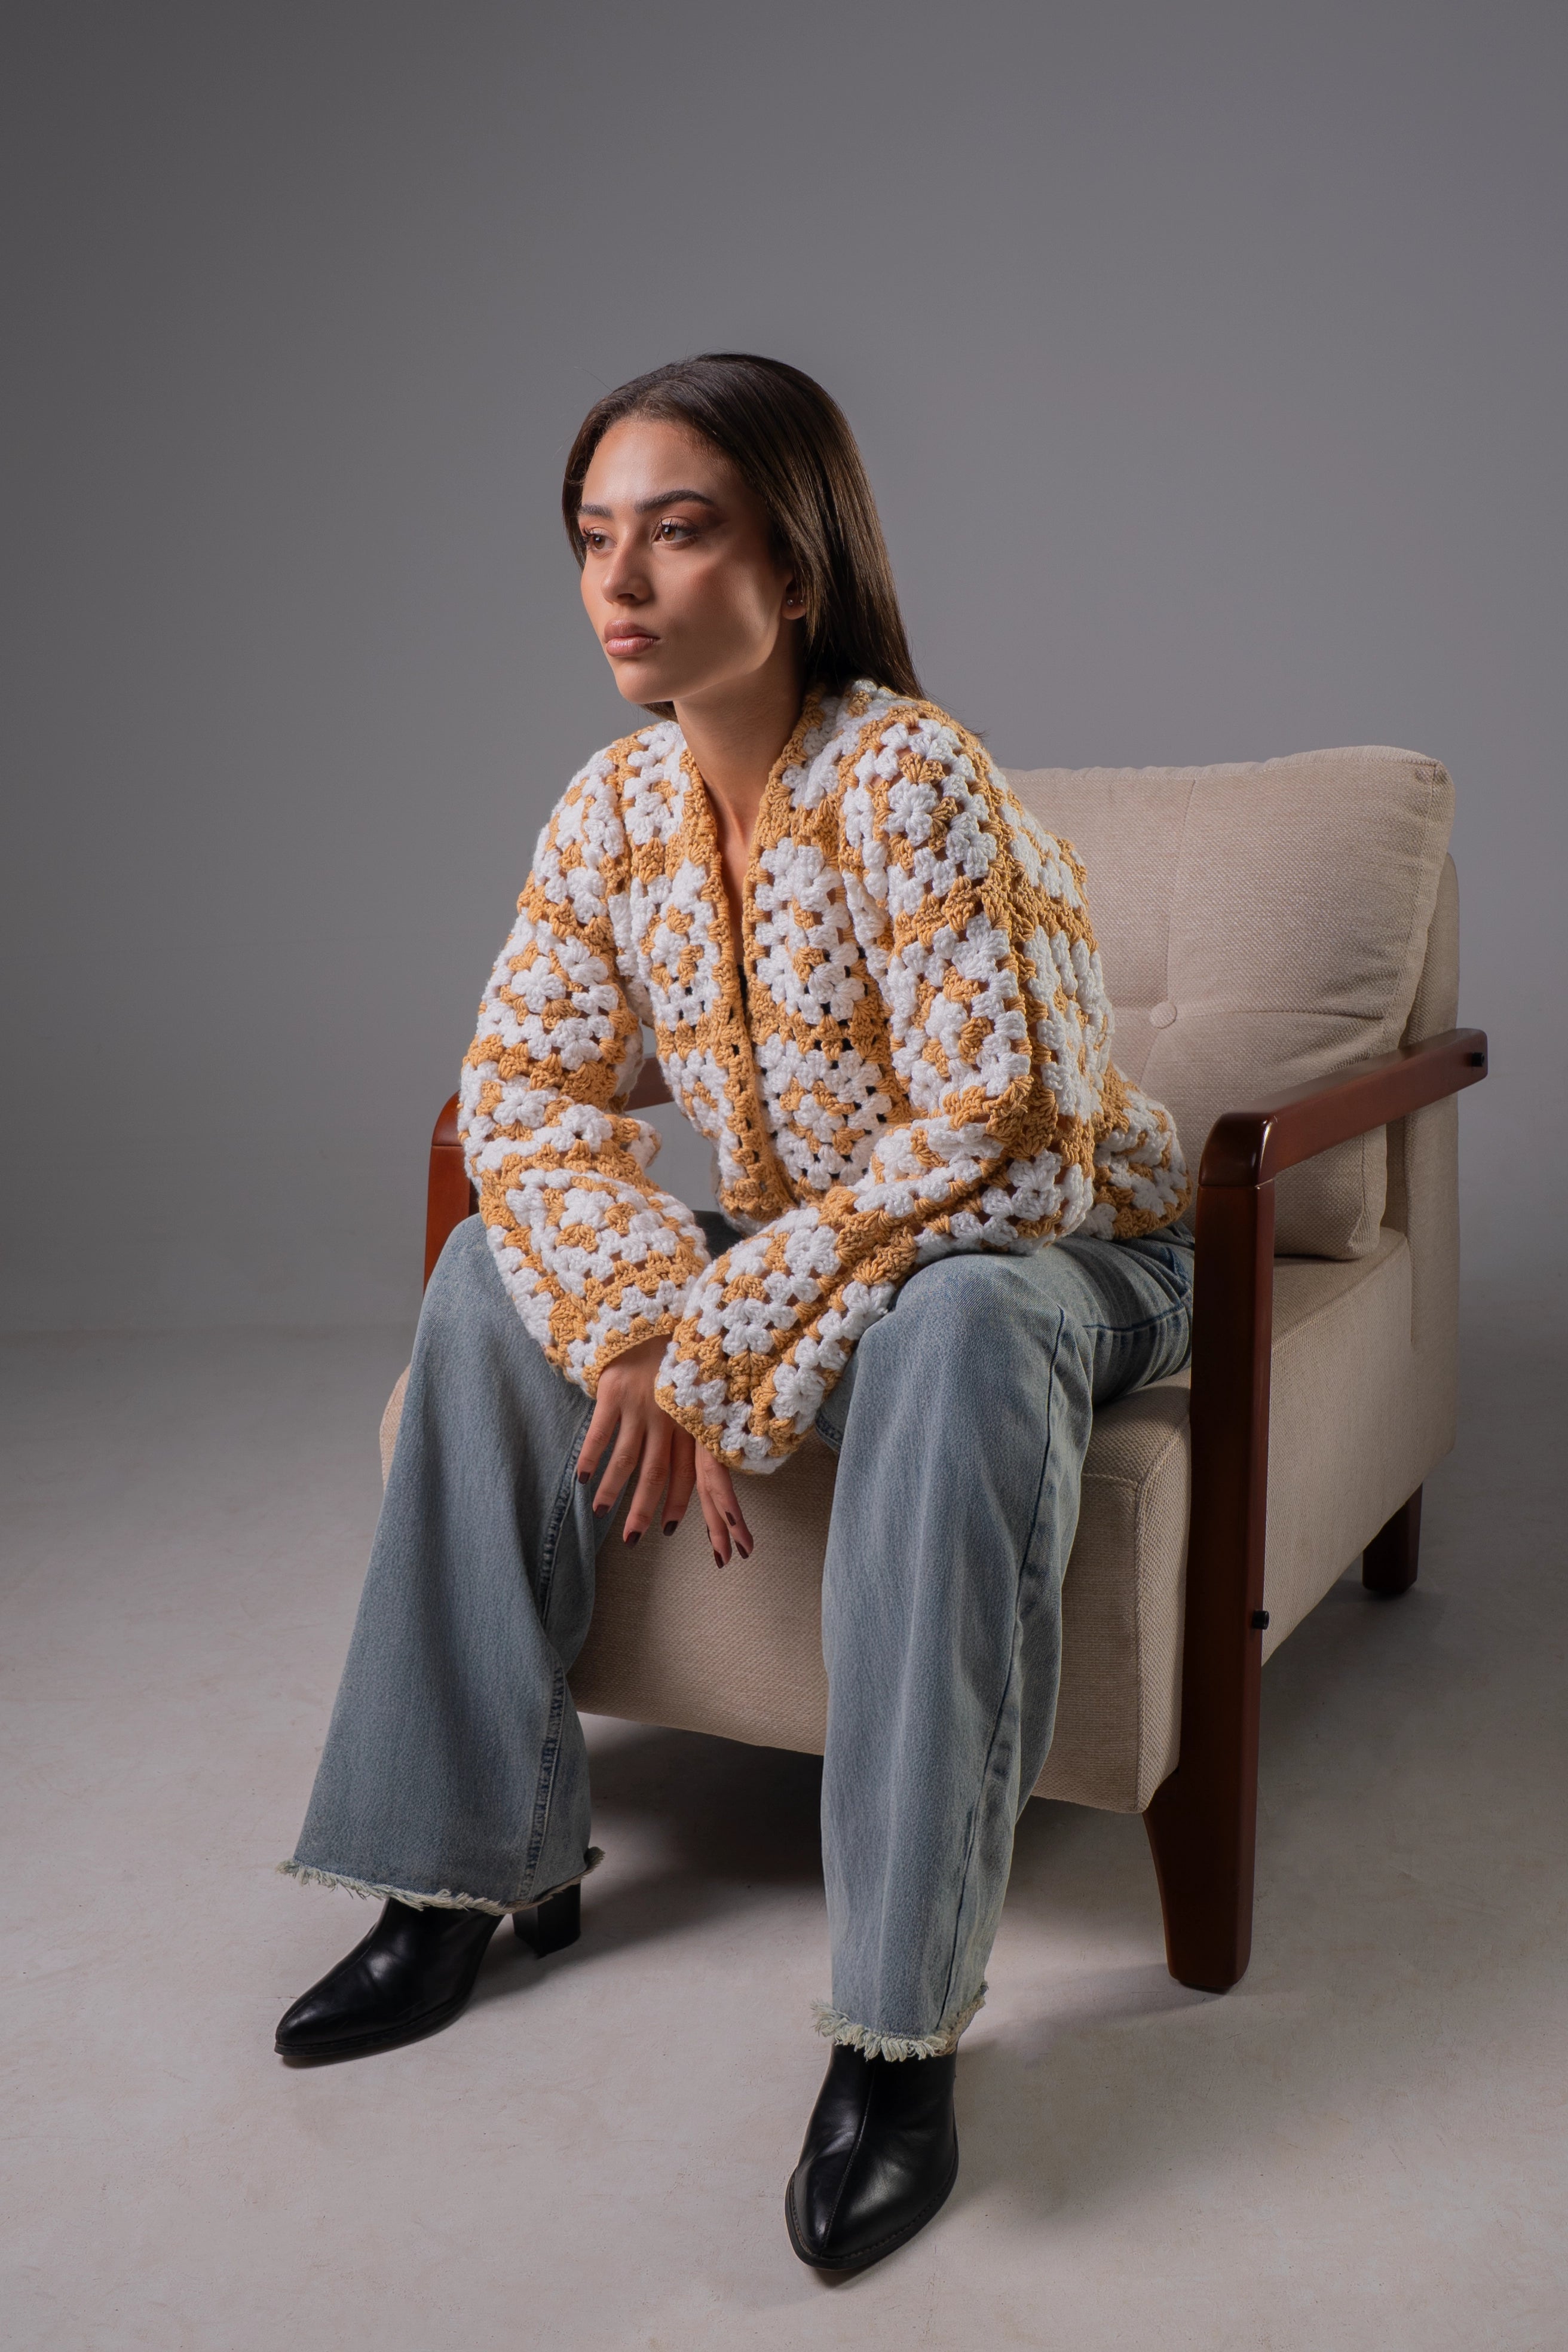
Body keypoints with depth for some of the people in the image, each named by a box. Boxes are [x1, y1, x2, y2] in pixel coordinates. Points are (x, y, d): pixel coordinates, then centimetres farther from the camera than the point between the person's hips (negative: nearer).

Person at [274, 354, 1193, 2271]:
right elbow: (523, 1095, -8)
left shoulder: (908, 777, -24)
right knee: (500, 1270, -10)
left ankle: (902, 2023, -31)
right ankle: (473, 1863, -4)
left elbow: (985, 1123, -29)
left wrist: (725, 1340, -30)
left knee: (948, 1338, -39)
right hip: (801, 1245, 6)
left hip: (1053, 1246, -6)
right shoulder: (616, 805, -4)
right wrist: (653, 1337, -25)